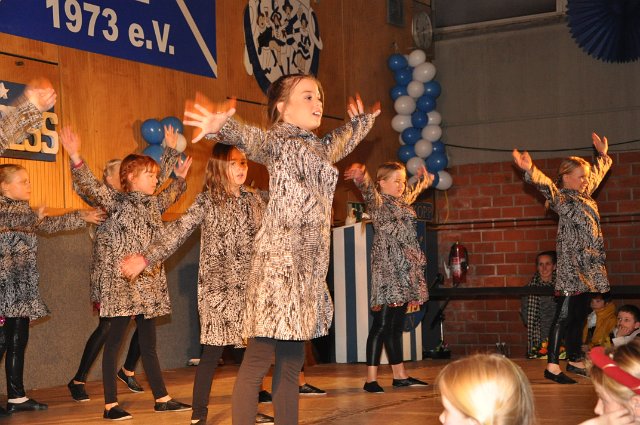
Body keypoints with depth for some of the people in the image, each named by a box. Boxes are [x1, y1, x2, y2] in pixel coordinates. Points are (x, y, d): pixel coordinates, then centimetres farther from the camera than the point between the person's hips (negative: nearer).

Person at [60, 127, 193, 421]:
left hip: (149, 283, 7)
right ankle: (111, 405, -1)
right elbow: (91, 186, -19)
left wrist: (180, 177, 36)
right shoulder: (116, 201, -3)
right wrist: (76, 158, -31)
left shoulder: (154, 204, 17)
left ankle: (161, 398, 17)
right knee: (114, 340, -4)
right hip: (122, 282, -7)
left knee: (148, 342, 13)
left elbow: (172, 194, 40)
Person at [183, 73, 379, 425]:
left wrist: (362, 121, 62)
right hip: (279, 260, -8)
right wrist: (221, 127, -48)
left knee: (292, 360, 8)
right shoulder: (277, 142, -4)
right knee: (258, 358, -12)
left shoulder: (318, 148, 21)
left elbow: (340, 143, 45)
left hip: (310, 266, 8)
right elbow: (250, 138, -26)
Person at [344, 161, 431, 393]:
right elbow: (368, 190, -28)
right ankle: (371, 379, -8)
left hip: (404, 269, 8)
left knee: (397, 325, 13)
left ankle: (399, 375, 18)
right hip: (386, 267, -8)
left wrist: (422, 178, 54)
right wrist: (361, 177, -48)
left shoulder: (402, 201, 18)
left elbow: (414, 190, 41)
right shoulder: (378, 201, -5)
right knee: (382, 324, -10)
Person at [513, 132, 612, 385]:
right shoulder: (562, 198, -8)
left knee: (579, 316, 13)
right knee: (564, 315, -11)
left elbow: (598, 174, 36)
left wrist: (602, 154, 45)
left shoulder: (584, 196, 16)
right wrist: (531, 171, -47)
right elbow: (547, 188, -30)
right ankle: (552, 366, -12)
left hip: (589, 267, 9)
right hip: (572, 266, -9)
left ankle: (574, 361, 20)